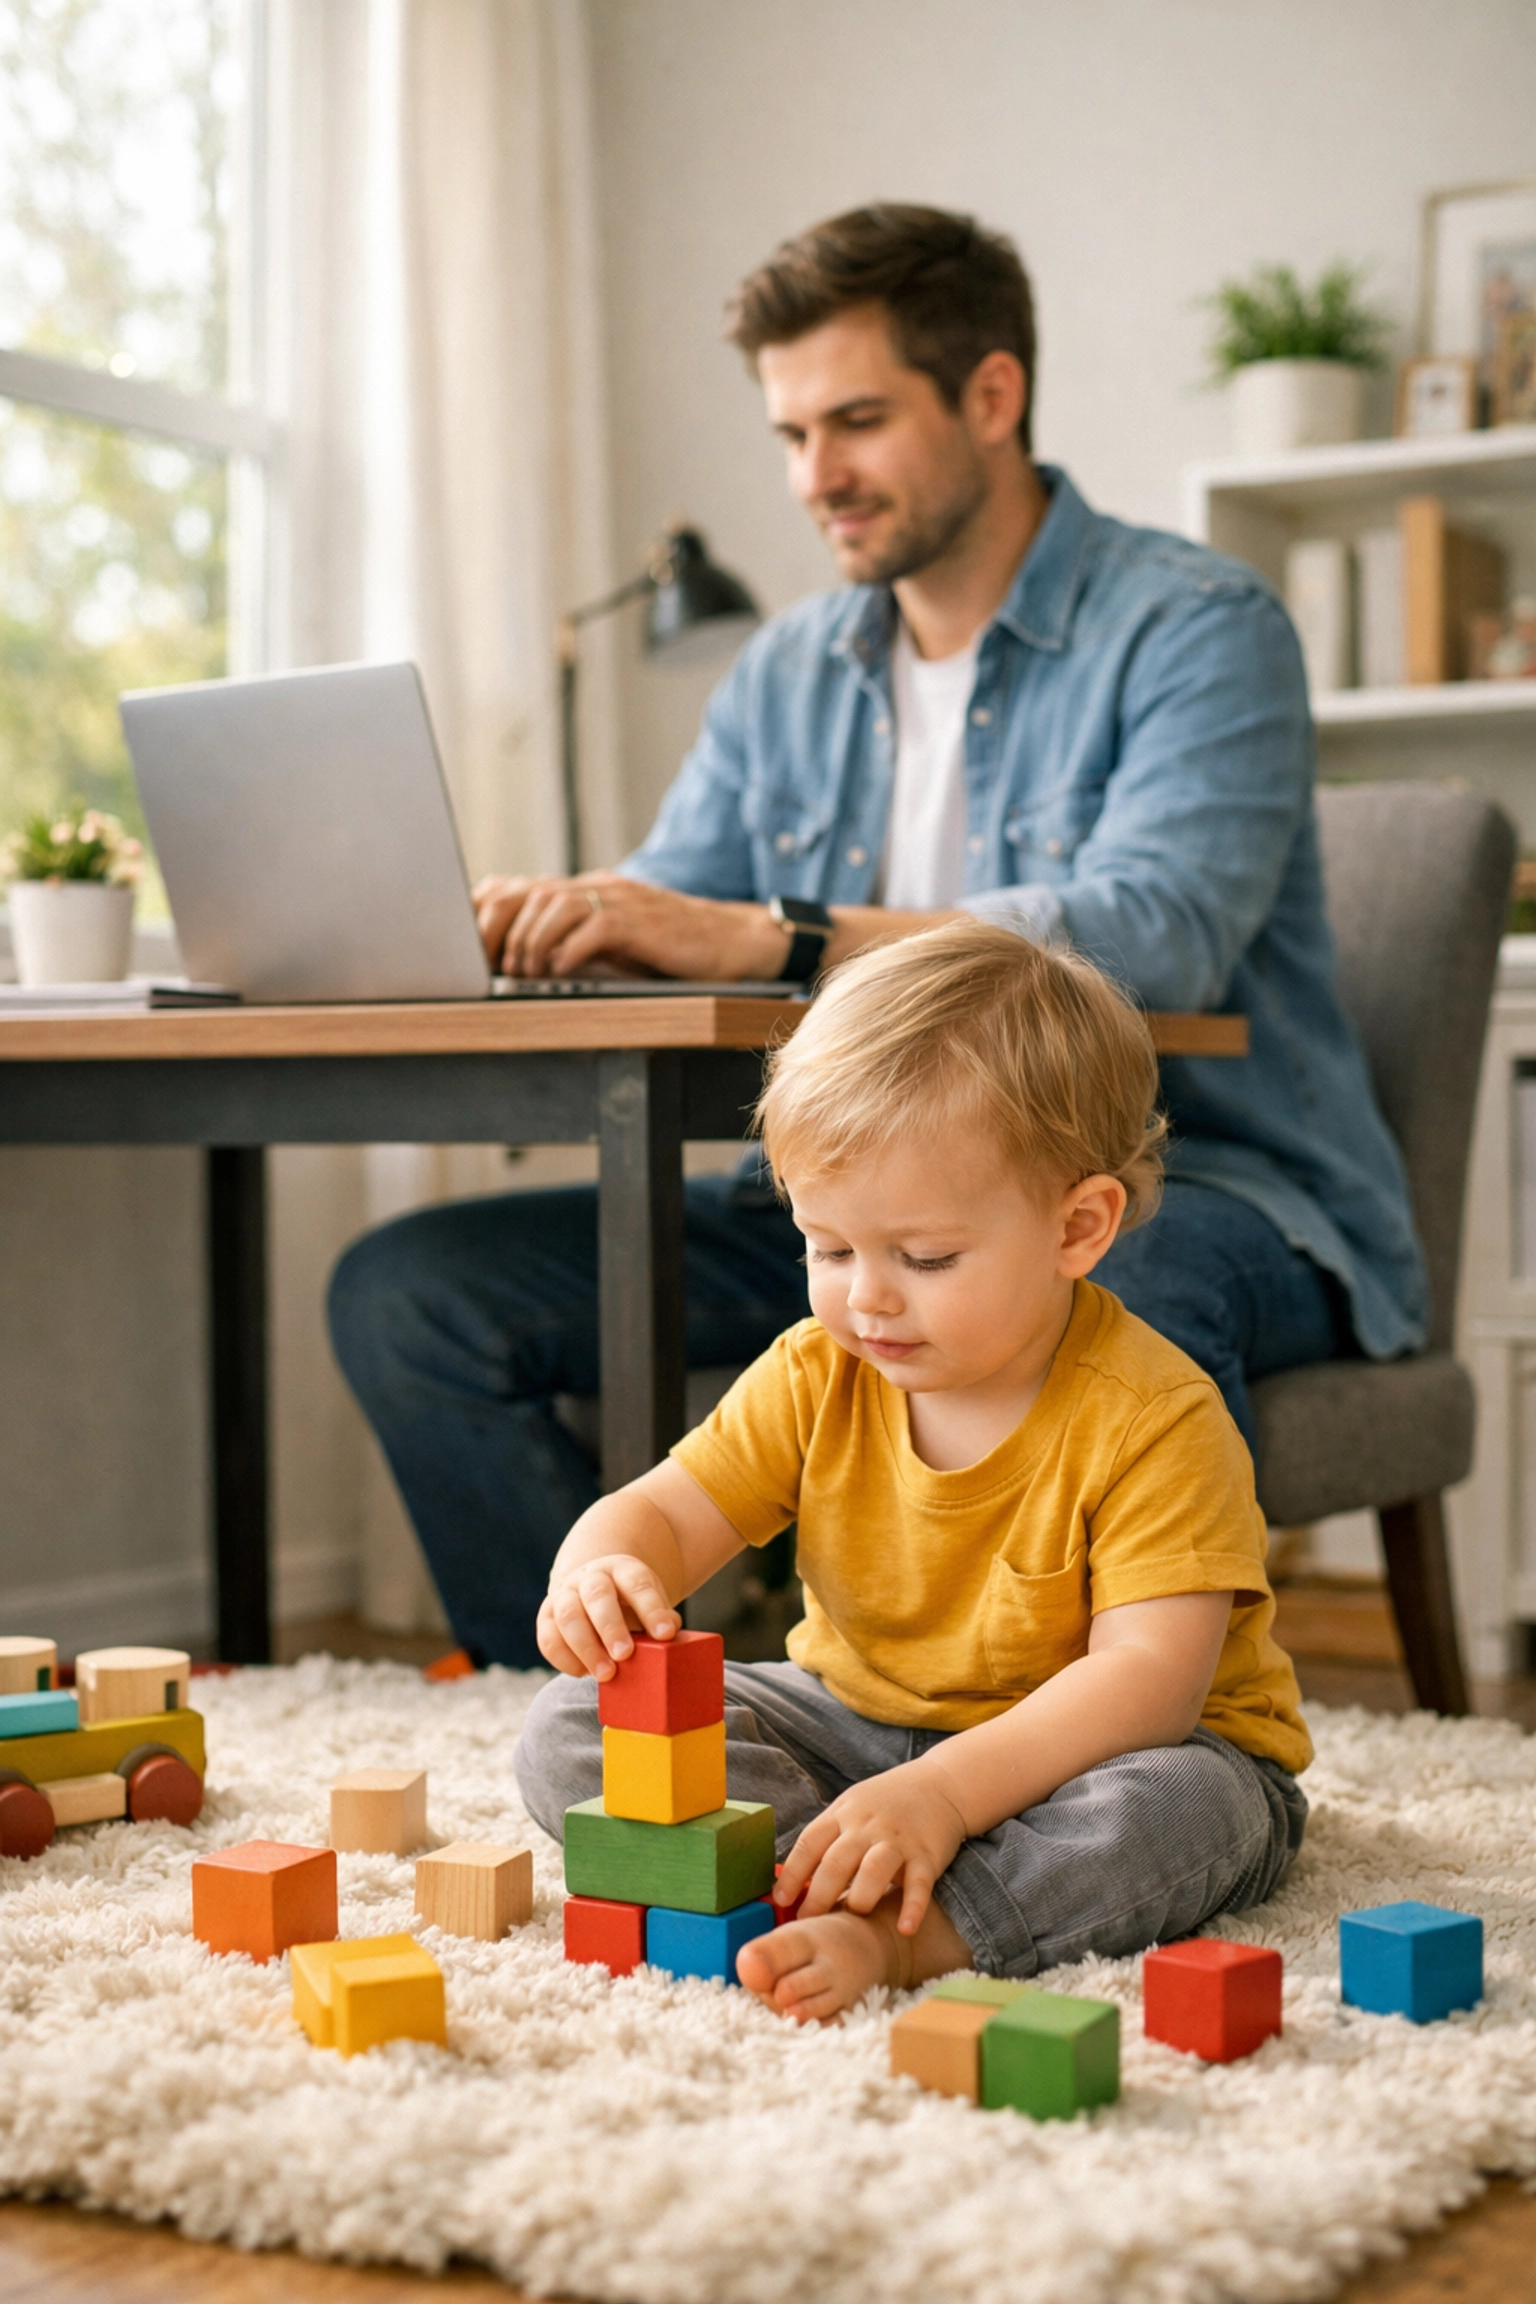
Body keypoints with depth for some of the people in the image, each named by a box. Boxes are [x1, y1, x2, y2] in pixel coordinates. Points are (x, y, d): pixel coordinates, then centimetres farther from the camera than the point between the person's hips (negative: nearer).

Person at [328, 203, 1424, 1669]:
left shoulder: (1192, 629, -8)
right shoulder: (788, 673, 15)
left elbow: (1154, 934, -26)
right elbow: (662, 914, 8)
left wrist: (763, 935, -35)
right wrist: (529, 926, -18)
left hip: (1188, 1182, -6)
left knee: (1101, 1291, -45)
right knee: (407, 1293, -5)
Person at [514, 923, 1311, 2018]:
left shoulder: (1156, 1421, -23)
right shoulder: (817, 1377, -6)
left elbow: (1150, 1676, -30)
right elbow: (664, 1511, -5)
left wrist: (945, 1792, -42)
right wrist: (601, 1569, -32)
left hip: (1073, 1753, -4)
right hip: (858, 1719, 5)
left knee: (1184, 1805, -39)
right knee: (570, 1730, -13)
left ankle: (879, 1937, -43)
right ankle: (844, 1873, -30)